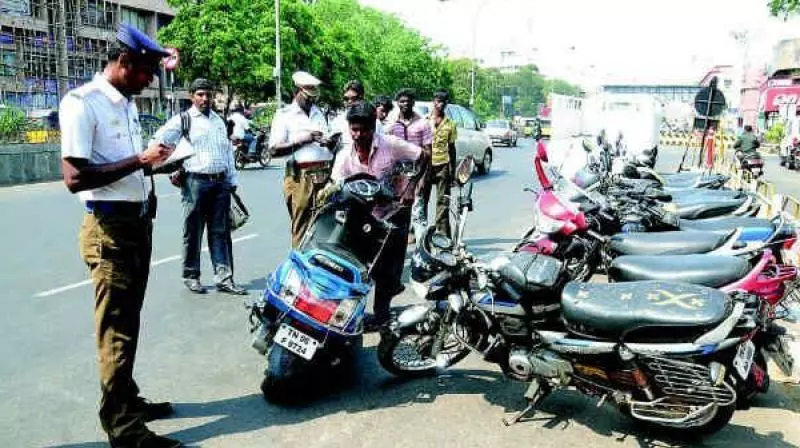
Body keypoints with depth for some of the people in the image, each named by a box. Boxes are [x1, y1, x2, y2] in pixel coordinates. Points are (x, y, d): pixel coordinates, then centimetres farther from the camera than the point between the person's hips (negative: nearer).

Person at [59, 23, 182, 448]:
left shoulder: (128, 104, 15)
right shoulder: (81, 103, -14)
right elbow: (75, 177, -21)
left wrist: (154, 166, 7)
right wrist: (139, 160, -23)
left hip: (139, 222, 9)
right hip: (109, 228, -9)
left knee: (128, 321, 16)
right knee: (116, 328, -4)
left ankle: (128, 400, 29)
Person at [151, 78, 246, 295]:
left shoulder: (219, 121, 20)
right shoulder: (182, 120, 3)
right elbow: (158, 143, 1)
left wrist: (232, 180, 16)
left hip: (221, 182, 5)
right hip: (196, 182, -4)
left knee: (221, 232, 3)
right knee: (193, 231, 3)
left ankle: (224, 278, 4)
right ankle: (191, 276, 14)